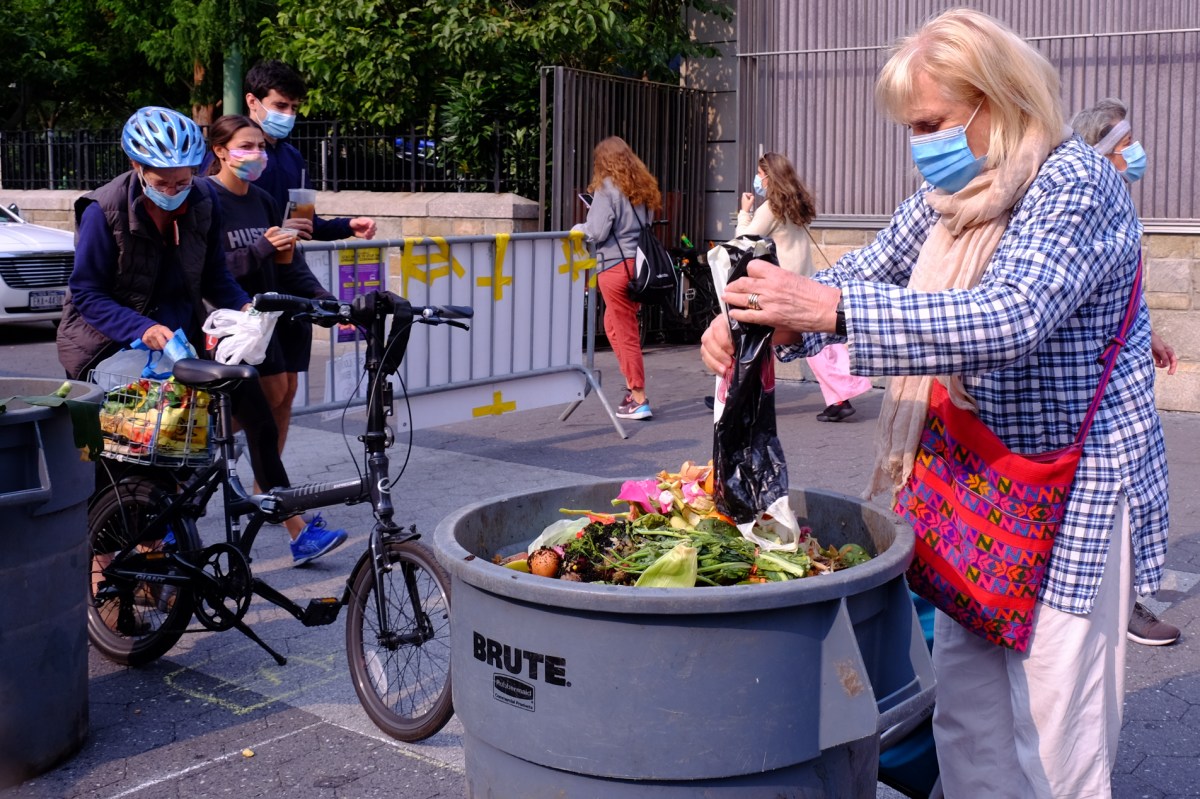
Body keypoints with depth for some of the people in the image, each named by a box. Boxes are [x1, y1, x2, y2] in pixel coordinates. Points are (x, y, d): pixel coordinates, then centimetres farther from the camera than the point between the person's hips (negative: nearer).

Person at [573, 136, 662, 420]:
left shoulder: (607, 188, -8)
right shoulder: (642, 186, 12)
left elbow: (597, 232, -14)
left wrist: (578, 228, 7)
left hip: (616, 266, -7)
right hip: (639, 263, 7)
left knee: (625, 332, -1)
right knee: (613, 325, 21)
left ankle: (639, 400, 1)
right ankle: (632, 383, 20)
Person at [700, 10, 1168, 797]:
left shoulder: (1074, 184, -17)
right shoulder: (950, 193, 8)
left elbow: (1007, 320, -32)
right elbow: (865, 273, 10)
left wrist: (829, 308, -38)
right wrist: (760, 318, -11)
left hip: (1071, 499, -8)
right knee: (967, 725, 15)